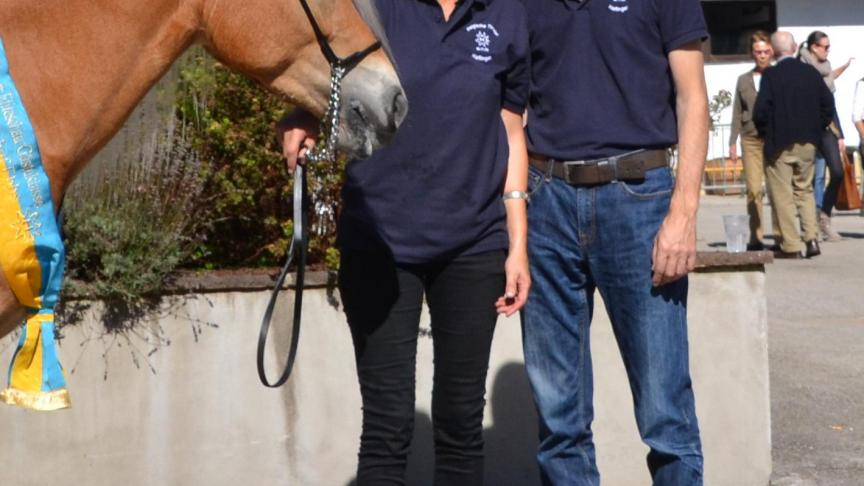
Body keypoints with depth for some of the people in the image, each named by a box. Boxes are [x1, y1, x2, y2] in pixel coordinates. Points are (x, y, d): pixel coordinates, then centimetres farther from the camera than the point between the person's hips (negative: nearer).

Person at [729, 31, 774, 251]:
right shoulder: (743, 80, 15)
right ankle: (756, 238, 0)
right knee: (753, 189, -3)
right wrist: (732, 142, 10)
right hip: (751, 139, 2)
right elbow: (737, 113, 16)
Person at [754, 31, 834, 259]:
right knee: (805, 190, 18)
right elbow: (828, 104, 4)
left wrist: (766, 134, 1)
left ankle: (792, 246, 0)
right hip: (808, 143, 5)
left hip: (780, 145, -5)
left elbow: (761, 112, -16)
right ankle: (812, 238, 7)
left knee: (782, 195, 2)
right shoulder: (811, 72, 2)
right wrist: (815, 130, 14)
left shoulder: (770, 76, -12)